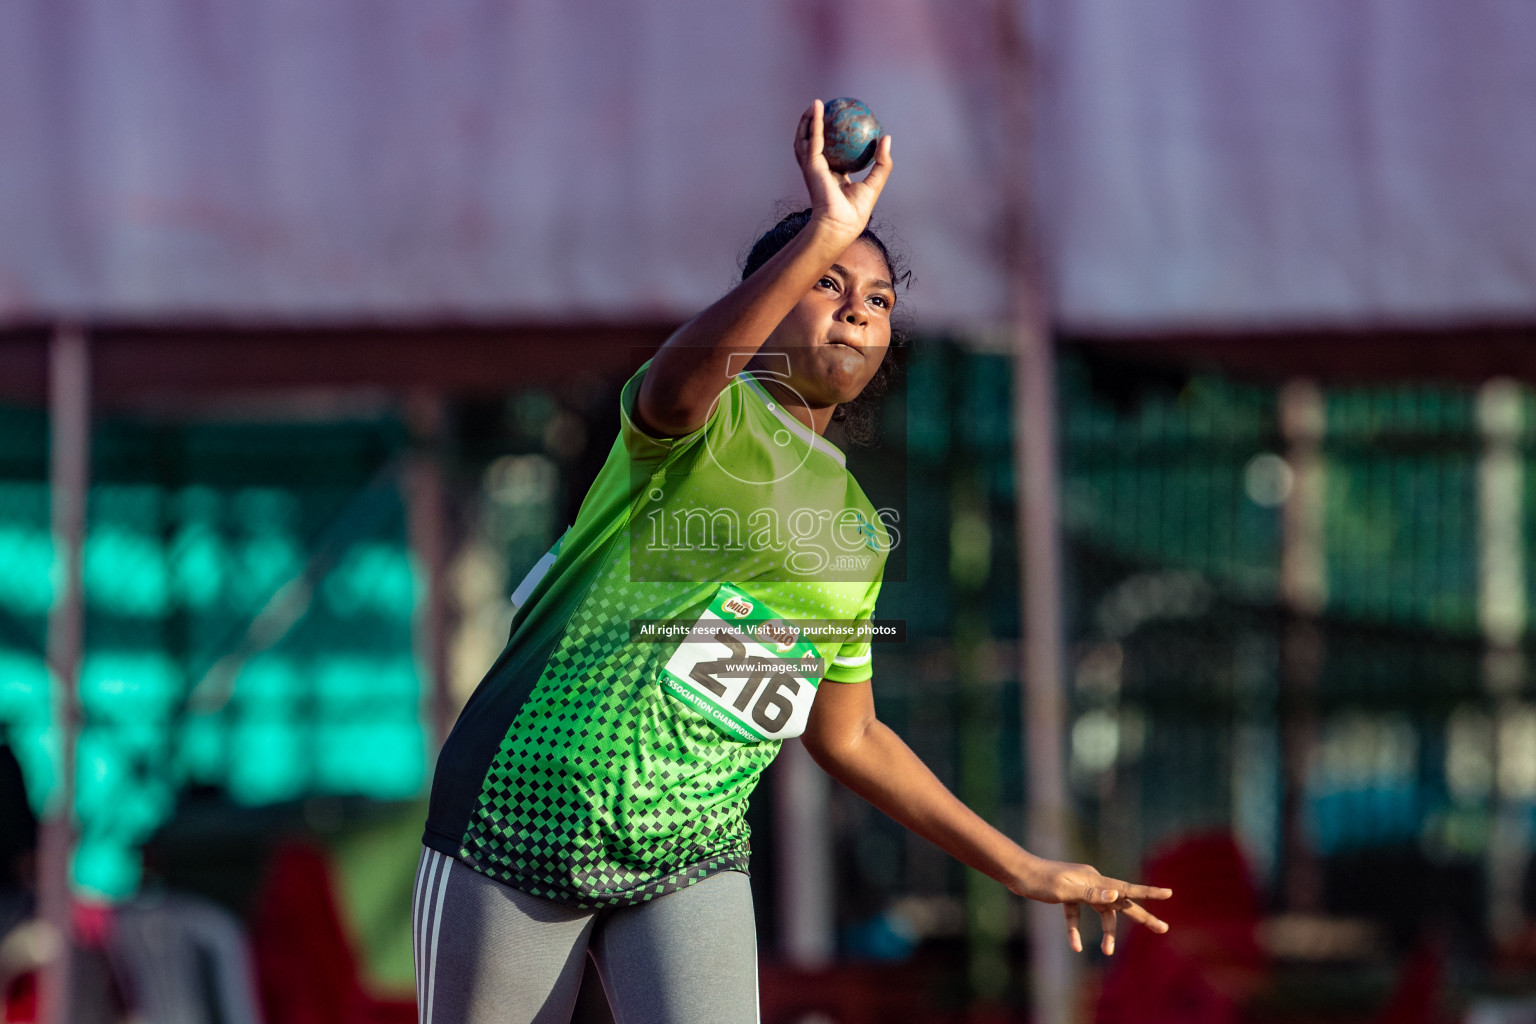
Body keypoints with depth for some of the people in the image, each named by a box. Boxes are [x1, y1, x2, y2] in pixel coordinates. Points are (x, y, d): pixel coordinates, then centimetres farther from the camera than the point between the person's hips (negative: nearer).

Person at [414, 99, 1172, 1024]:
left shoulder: (859, 532, 15)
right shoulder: (710, 416, -4)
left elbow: (847, 737, 23)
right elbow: (678, 380, -31)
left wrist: (1024, 871, 19)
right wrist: (825, 237, -44)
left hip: (693, 859, 5)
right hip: (523, 824, -5)